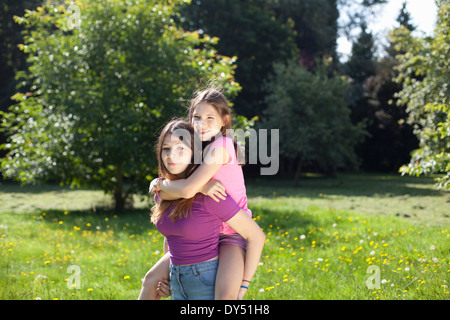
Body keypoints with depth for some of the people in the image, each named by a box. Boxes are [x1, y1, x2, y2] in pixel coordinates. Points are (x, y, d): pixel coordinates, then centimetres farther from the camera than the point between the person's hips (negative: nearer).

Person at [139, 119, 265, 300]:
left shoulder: (209, 194, -16)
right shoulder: (162, 192, 4)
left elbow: (256, 236, -13)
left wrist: (242, 286, -12)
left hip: (209, 283, -7)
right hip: (177, 284, 7)